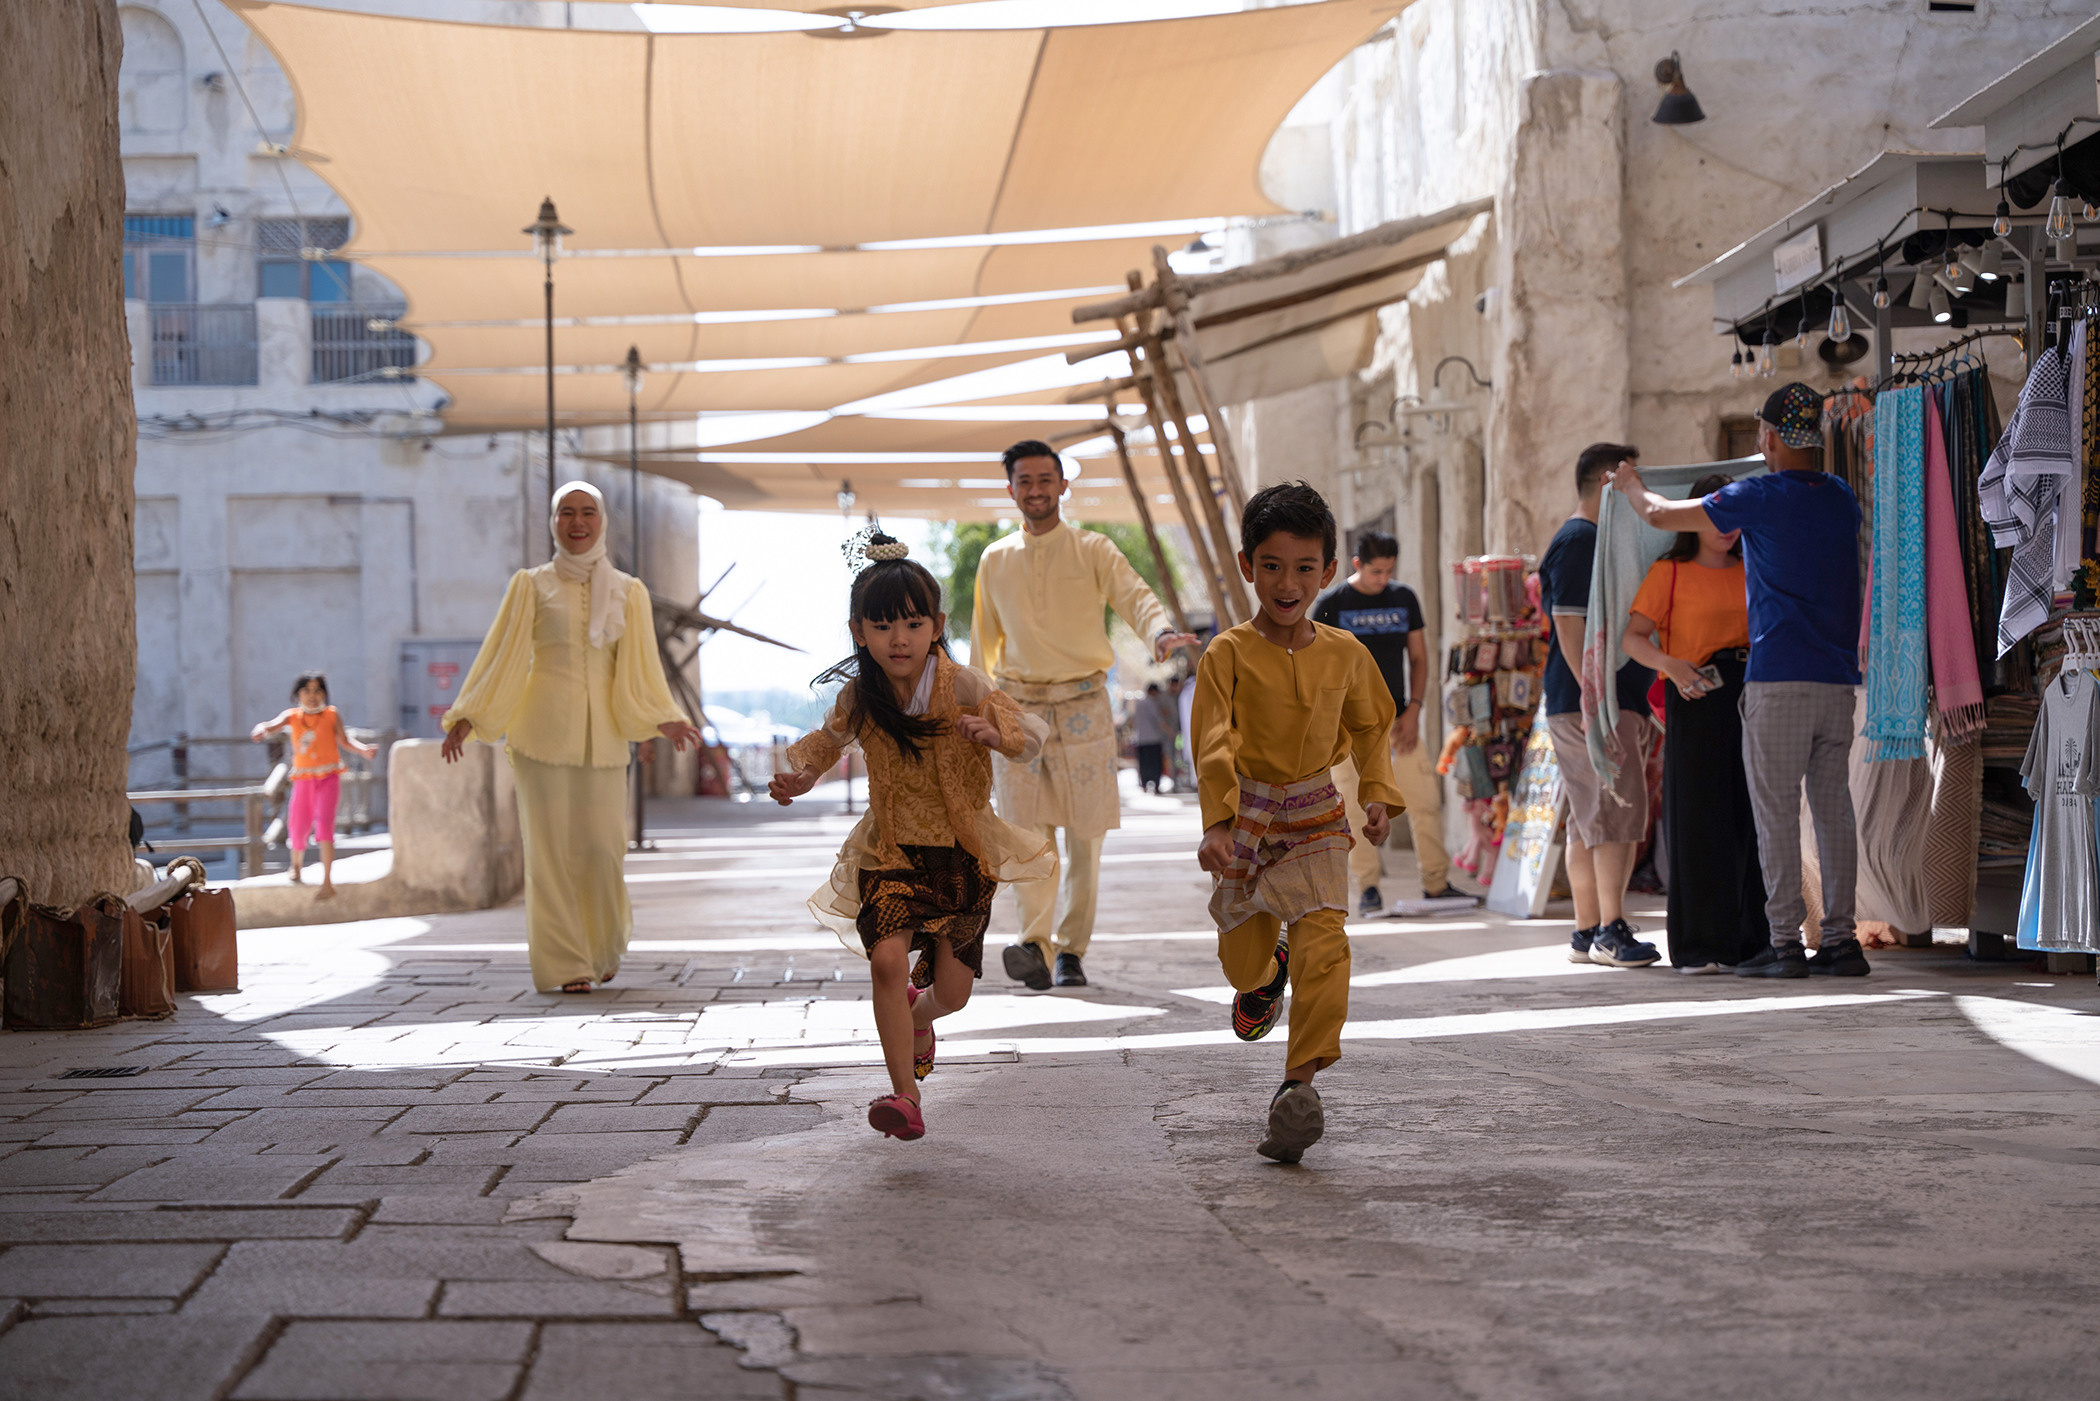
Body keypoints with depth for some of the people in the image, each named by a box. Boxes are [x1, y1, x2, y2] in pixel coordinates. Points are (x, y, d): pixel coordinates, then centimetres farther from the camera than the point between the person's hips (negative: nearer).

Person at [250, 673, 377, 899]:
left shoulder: (331, 715, 2)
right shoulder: (292, 717, 4)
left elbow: (345, 741, 3)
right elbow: (272, 725, -12)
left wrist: (364, 750, -15)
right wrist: (261, 730, -35)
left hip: (328, 778, -2)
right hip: (303, 779, 2)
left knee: (324, 823, -19)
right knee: (298, 828, 5)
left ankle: (327, 883, -20)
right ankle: (296, 867, 40)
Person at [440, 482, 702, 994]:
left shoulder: (627, 592, 12)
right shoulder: (532, 585, 7)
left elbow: (640, 669, 9)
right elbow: (502, 656, 5)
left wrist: (663, 720, -6)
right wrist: (466, 718, -4)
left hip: (603, 731, 1)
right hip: (544, 728, -1)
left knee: (603, 845, -4)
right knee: (550, 846, -5)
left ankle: (603, 948, 22)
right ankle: (565, 965, 1)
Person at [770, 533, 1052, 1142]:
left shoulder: (961, 686, -15)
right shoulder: (859, 696, -5)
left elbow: (1033, 734, -12)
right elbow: (829, 738, 16)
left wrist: (996, 732, -34)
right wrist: (800, 774, -4)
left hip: (962, 852, -1)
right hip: (891, 849, 1)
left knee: (953, 992, 4)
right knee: (888, 958, -24)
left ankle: (917, 1014, 44)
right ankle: (905, 1096, -15)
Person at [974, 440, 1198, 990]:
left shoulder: (1093, 550, 3)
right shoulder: (995, 561, 12)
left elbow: (1134, 596, -12)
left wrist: (1161, 631, -33)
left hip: (1082, 704, -1)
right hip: (1018, 707, 1)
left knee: (1085, 834, -1)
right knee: (1028, 829, -11)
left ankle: (1071, 950, 8)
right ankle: (1035, 943, -19)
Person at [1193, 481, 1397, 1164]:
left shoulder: (1344, 654, 0)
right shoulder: (1229, 653, -11)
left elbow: (1369, 726, 16)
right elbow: (1214, 742, -18)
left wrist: (1377, 794, 3)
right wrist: (1217, 822, -30)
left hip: (1316, 816, 1)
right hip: (1245, 812, -1)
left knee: (1324, 941, -18)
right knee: (1242, 947, 11)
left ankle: (1300, 1081, -15)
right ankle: (1265, 977, 51)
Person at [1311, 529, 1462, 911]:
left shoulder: (1404, 599, 9)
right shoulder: (1331, 605, -1)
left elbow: (1418, 657, 14)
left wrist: (1413, 709, 2)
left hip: (1398, 719, 3)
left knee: (1425, 801, -2)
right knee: (1357, 808, -4)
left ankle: (1436, 884, 5)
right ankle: (1367, 888, 5)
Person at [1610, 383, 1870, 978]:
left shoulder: (1758, 498, -7)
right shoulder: (1841, 498, 11)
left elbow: (1660, 515, 2)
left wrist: (1631, 485, 24)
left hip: (1778, 681, -6)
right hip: (1838, 681, 6)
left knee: (1776, 813, -2)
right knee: (1834, 809, 7)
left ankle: (1785, 943, -4)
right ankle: (1841, 939, 6)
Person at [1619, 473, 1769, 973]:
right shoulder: (1670, 573, 2)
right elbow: (1634, 638, -5)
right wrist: (1671, 665, -24)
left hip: (1750, 704, 4)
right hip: (1694, 706, -4)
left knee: (1752, 816, 2)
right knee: (1698, 817, -5)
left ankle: (1752, 939, 9)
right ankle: (1698, 945, -2)